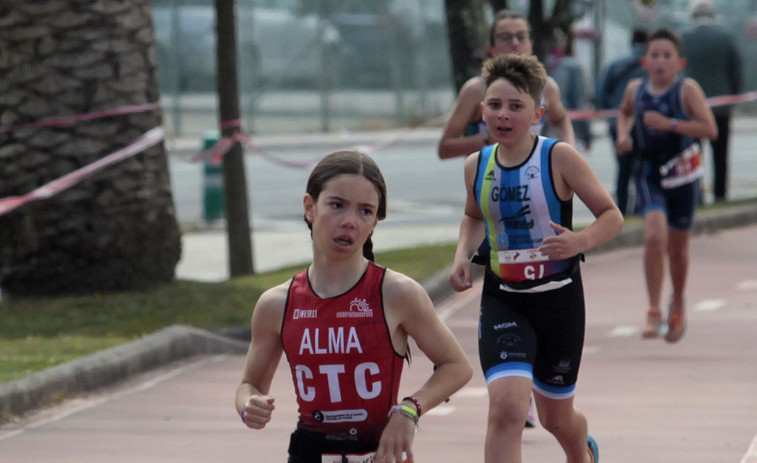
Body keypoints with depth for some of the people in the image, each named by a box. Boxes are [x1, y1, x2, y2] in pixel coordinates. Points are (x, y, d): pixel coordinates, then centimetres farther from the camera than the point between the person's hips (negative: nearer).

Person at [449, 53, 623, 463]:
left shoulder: (559, 158, -12)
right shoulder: (477, 165, 0)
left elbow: (611, 216, -8)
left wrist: (580, 241, -28)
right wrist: (462, 255, 2)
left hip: (558, 299, -1)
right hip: (502, 302, 1)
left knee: (557, 418, 17)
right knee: (506, 407, -22)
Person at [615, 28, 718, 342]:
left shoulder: (687, 90, -12)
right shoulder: (635, 89, -1)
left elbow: (710, 129, -21)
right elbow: (624, 112, 23)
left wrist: (670, 124, -26)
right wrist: (624, 134, 3)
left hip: (683, 174, -1)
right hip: (650, 173, 1)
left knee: (677, 246, 12)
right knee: (654, 236, -20)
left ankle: (678, 305, 39)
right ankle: (654, 311, -12)